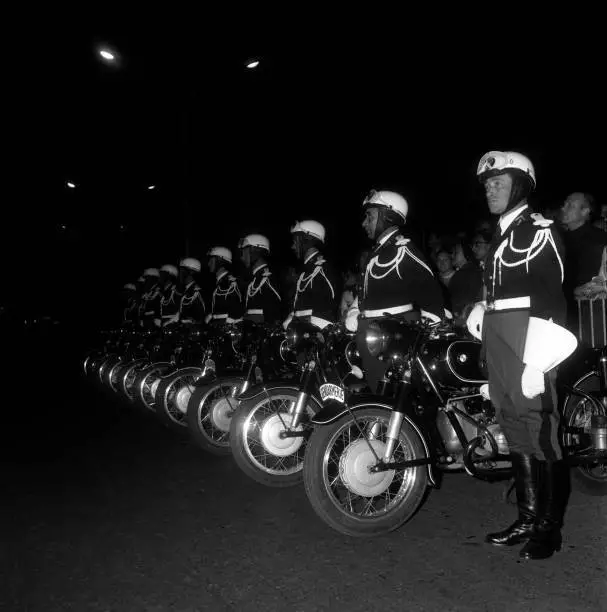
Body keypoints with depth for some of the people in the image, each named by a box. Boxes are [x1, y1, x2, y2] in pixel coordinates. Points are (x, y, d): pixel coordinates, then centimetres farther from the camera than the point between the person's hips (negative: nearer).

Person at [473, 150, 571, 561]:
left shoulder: (538, 231, -6)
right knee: (514, 424, 12)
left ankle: (550, 526, 7)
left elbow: (552, 295, -14)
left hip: (530, 341, -9)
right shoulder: (500, 236, 20)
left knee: (539, 426, -6)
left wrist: (538, 358, -20)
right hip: (497, 338, 9)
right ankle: (528, 517, 23)